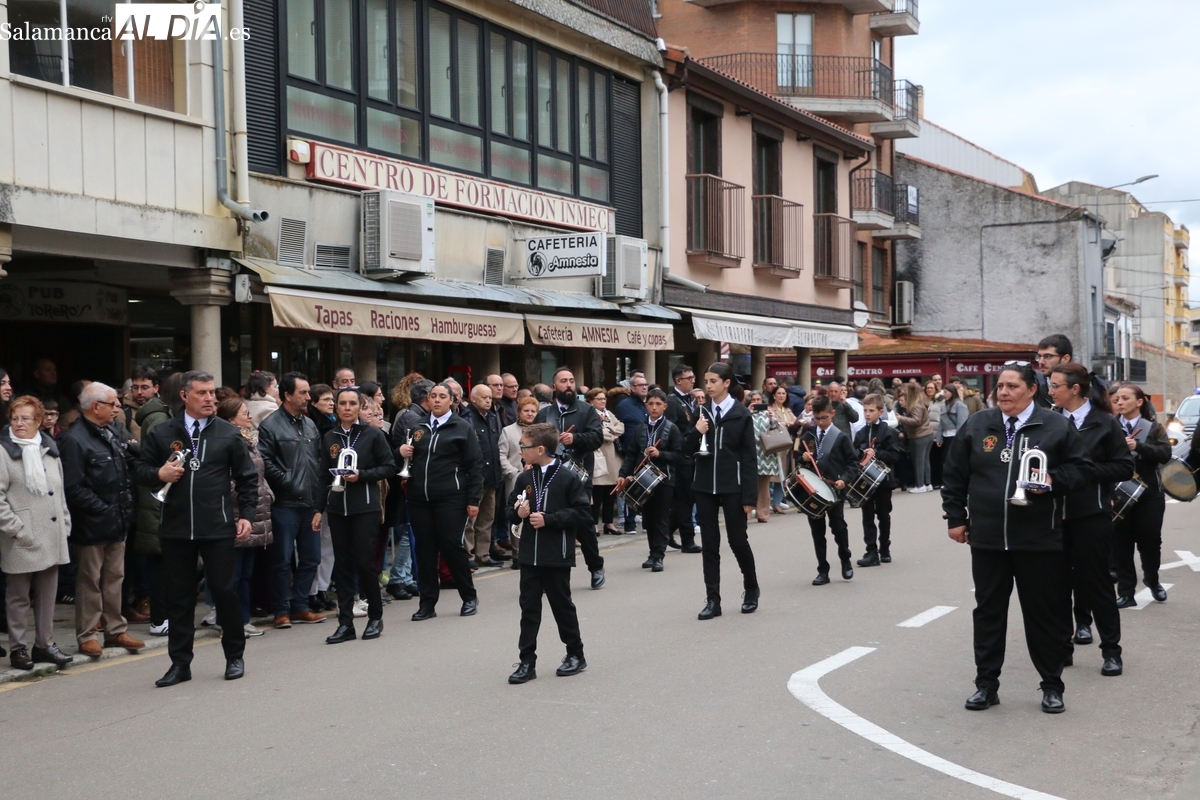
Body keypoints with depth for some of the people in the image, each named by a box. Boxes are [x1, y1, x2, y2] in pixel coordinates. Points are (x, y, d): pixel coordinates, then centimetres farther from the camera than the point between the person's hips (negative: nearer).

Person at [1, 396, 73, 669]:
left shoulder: (49, 448, 11)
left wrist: (65, 523, 10)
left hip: (52, 535, 5)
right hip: (22, 540, -5)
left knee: (48, 593, 10)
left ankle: (44, 644, 19)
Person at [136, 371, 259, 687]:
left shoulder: (229, 434, 4)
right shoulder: (162, 434, 5)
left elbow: (247, 479, 6)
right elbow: (141, 471, 10)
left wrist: (246, 514, -3)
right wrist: (160, 474, -12)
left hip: (218, 529, -1)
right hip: (175, 529, 2)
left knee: (225, 591, 2)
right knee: (179, 596, 8)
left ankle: (235, 657, 19)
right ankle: (180, 663, 18)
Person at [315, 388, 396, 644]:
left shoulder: (373, 434, -2)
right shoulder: (329, 438, 9)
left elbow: (389, 467, -1)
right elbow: (324, 476, 12)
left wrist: (362, 475, -14)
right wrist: (319, 509, 9)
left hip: (366, 507, -3)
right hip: (337, 508, 4)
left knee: (364, 562, -4)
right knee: (342, 564, 4)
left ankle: (375, 616, 14)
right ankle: (345, 623, 11)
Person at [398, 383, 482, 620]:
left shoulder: (462, 428, 1)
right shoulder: (418, 427, 14)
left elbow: (475, 465, -2)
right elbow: (408, 457, 24)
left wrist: (473, 499, -9)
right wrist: (401, 451, -1)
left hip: (450, 498, -4)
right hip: (419, 498, 4)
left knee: (452, 546, -4)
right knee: (425, 549, 5)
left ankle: (469, 597, 12)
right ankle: (427, 603, 12)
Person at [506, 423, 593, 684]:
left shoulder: (568, 478, -9)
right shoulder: (524, 479, 7)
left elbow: (582, 513, -11)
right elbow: (511, 511, 15)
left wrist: (548, 519, -17)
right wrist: (518, 512, -8)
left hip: (557, 555, -4)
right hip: (529, 554, 5)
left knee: (562, 605, 7)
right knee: (529, 607, 4)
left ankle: (575, 655, 23)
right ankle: (527, 662, 9)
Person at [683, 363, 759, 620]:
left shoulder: (741, 414, -5)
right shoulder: (702, 412, 6)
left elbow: (749, 457, -6)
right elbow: (688, 451, 7)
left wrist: (749, 496, -10)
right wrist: (696, 432, -14)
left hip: (732, 486, -4)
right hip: (705, 486, 4)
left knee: (737, 540, 3)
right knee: (709, 544, 4)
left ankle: (751, 590, 26)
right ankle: (713, 600, 9)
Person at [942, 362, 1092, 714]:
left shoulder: (1056, 426, -2)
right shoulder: (976, 426, 4)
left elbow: (1081, 467, 3)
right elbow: (955, 475, 9)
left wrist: (1054, 480, -15)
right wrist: (956, 518, 6)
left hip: (1039, 539, -2)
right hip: (987, 537, 2)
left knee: (1043, 613, 7)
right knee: (988, 611, 9)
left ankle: (1052, 687, 20)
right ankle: (986, 683, 20)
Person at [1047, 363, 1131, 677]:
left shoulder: (1104, 423, -4)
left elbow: (1125, 467, -5)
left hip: (1091, 514, -3)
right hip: (1055, 513, 3)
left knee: (1095, 580, 3)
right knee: (1058, 581, 7)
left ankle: (1111, 650, 15)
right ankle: (1062, 646, 19)